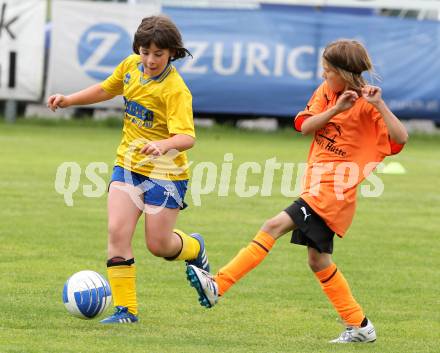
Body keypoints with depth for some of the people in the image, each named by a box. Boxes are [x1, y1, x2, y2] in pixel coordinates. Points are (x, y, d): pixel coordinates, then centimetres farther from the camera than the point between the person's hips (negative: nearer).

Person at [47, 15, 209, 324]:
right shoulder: (131, 66, -1)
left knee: (158, 244, 0)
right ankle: (126, 309, -6)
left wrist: (164, 145, -53)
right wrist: (69, 100, 11)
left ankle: (195, 248, 37)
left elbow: (187, 136, -33)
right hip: (128, 164, 5)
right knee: (117, 230, -11)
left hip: (165, 172, -5)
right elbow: (107, 90, 20)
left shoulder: (175, 90, -22)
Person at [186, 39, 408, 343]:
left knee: (274, 226, -21)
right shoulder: (327, 91, 10)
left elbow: (400, 138, -18)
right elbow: (304, 126, -1)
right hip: (316, 184, 8)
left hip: (334, 187, -8)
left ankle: (218, 285, -26)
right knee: (318, 261, 10)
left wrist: (379, 104, -28)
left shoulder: (366, 104, -9)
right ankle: (360, 327, 18)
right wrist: (336, 109, -15)